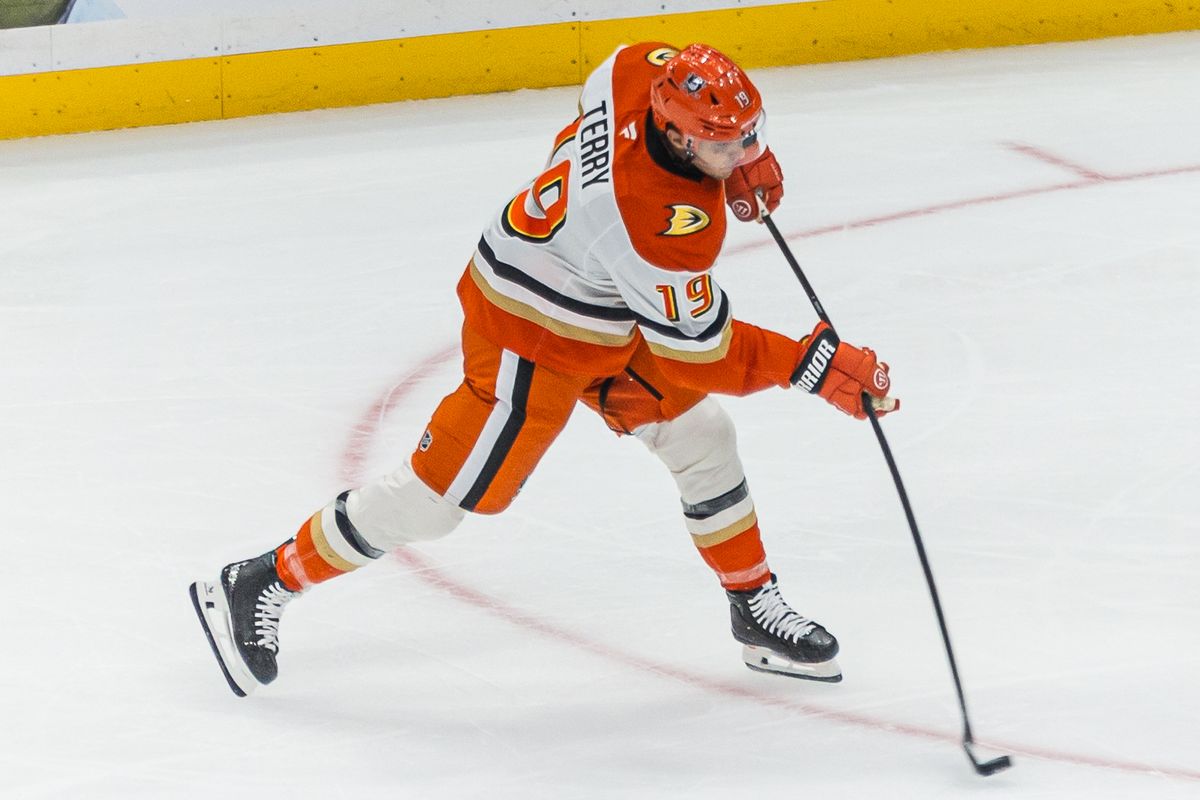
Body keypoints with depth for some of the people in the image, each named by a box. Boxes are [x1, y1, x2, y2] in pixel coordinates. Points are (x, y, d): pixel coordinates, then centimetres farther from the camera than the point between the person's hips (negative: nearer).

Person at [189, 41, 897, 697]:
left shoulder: (653, 71, -18)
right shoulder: (662, 227, -38)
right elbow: (698, 353, -25)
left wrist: (744, 163, 6)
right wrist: (815, 364, -22)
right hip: (534, 337, -9)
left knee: (703, 438, 14)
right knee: (437, 497, 1)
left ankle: (757, 612, 29)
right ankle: (262, 586, 15)